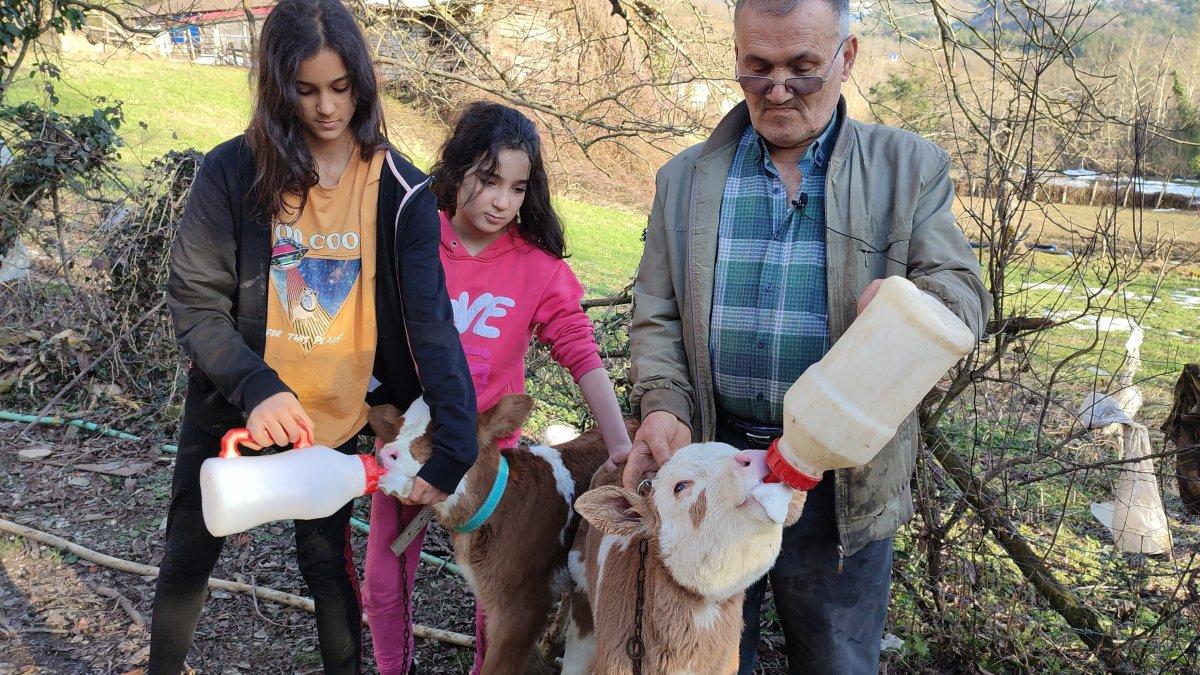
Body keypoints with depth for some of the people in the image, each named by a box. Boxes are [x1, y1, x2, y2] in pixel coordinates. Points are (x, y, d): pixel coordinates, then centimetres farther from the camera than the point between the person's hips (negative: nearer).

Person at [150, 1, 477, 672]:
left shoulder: (400, 191, -13)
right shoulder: (233, 172, -13)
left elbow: (430, 322, -20)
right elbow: (194, 303, -11)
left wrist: (455, 448, -31)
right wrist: (255, 387, -28)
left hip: (334, 416, -1)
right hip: (233, 410, 2)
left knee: (328, 559, 15)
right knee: (188, 558, 19)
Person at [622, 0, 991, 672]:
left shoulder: (909, 168, -1)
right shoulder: (685, 178, 4)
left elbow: (964, 293, -6)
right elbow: (657, 317, 4)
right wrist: (663, 405, -14)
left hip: (846, 482, -1)